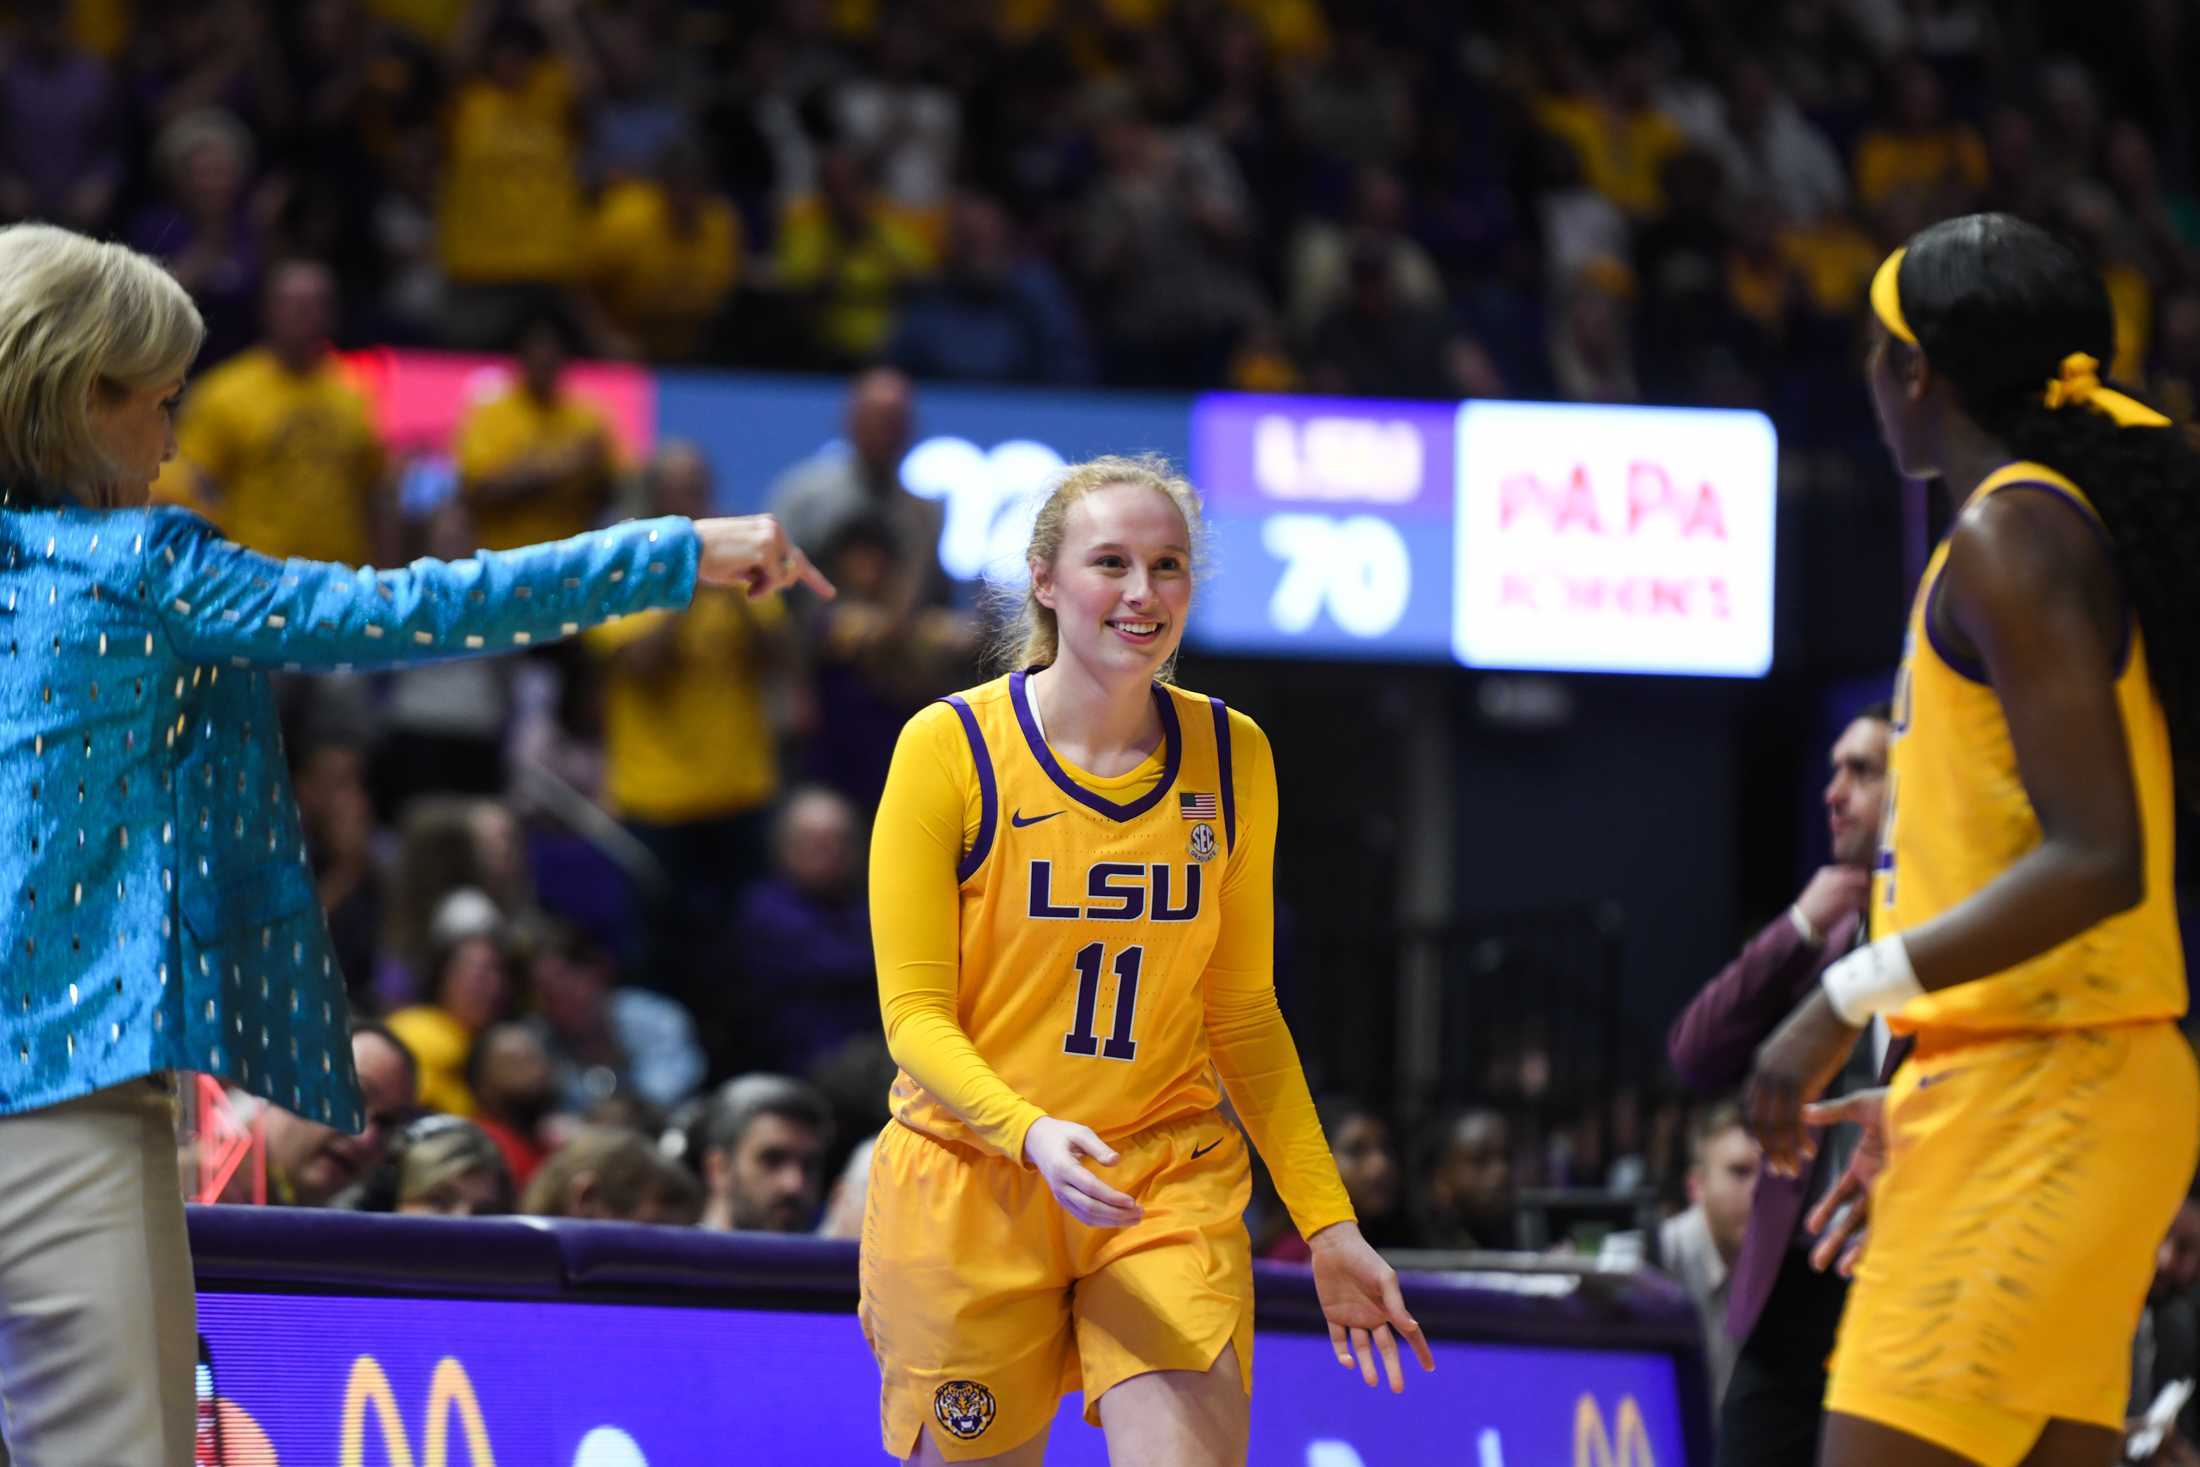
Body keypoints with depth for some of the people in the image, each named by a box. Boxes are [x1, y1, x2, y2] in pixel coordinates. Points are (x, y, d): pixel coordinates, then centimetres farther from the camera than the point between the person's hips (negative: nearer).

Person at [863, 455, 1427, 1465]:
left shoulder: (1231, 758, 6)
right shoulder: (951, 749, -6)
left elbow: (1242, 1013, 13)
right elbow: (915, 1013, -7)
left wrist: (1326, 1225, 9)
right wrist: (1032, 1134, -25)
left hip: (1169, 1189, 2)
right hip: (968, 1181, -2)